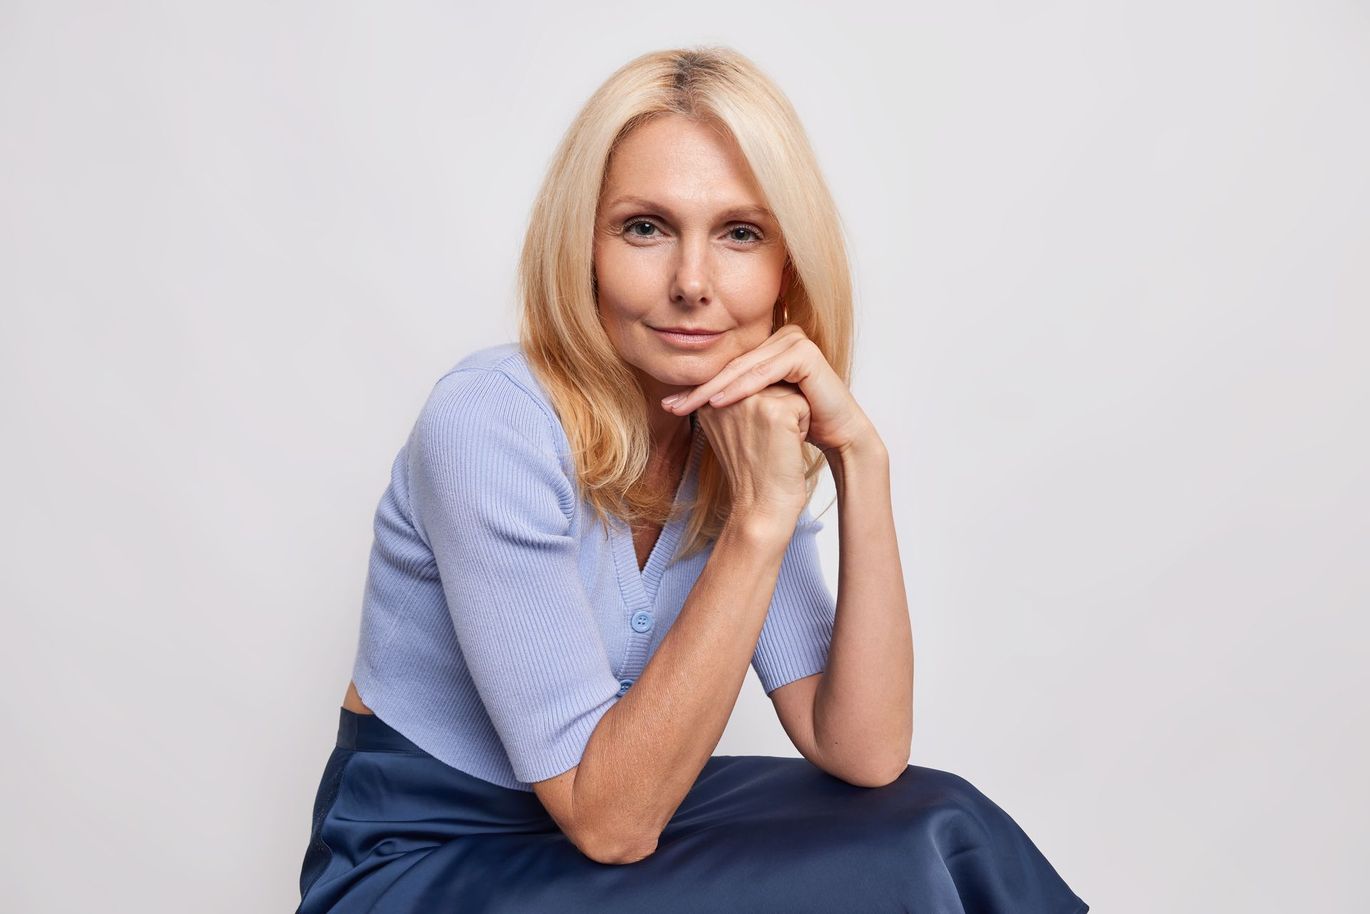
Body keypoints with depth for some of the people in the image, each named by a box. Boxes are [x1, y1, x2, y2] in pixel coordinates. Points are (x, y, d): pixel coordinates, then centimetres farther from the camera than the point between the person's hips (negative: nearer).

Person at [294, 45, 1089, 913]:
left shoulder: (751, 432, -5)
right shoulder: (491, 426, -25)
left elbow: (864, 756, -13)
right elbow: (608, 819, -25)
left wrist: (860, 459, -22)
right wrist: (760, 519, -31)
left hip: (617, 821, 6)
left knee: (940, 829, -12)